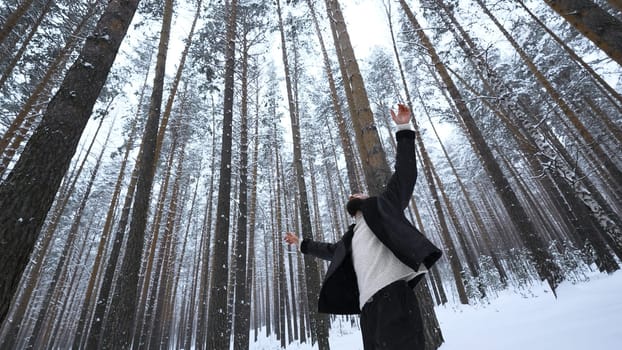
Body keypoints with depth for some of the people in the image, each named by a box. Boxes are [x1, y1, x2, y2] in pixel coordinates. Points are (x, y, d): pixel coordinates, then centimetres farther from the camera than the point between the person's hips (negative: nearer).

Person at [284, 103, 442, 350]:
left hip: (393, 294, -6)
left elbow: (405, 174, 8)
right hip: (369, 306, 7)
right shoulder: (351, 237, 31)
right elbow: (331, 251, 48)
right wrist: (302, 244, 60)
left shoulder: (381, 208, 15)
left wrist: (404, 131, 6)